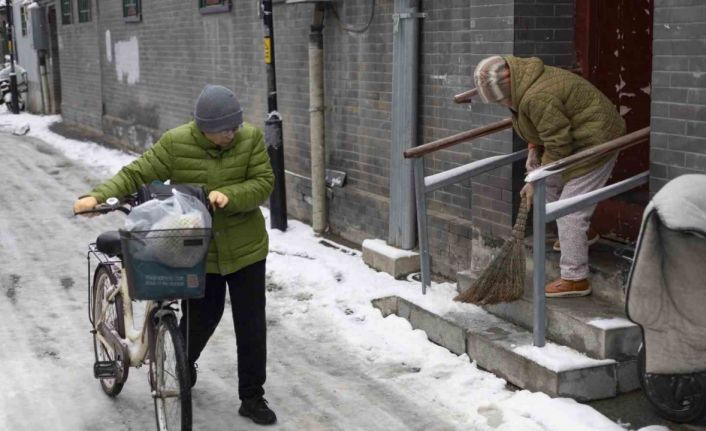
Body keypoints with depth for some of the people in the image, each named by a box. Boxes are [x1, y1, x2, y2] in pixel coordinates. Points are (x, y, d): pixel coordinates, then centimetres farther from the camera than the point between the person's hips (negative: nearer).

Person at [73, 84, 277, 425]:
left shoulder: (251, 138, -9)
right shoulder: (176, 143, -12)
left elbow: (263, 183, -12)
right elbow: (136, 174, -10)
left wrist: (228, 196, -29)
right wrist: (98, 196, -25)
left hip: (245, 248, 1)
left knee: (251, 325, 5)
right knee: (200, 319, 9)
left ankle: (252, 397, 21)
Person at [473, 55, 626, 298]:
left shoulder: (537, 98, -29)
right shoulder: (523, 85, 2)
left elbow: (558, 146, -25)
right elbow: (539, 124, 19)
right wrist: (533, 150, 6)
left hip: (595, 142, -10)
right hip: (575, 139, 10)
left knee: (569, 211, -9)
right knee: (551, 183, 22)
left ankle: (575, 280, -4)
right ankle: (582, 234, 39)